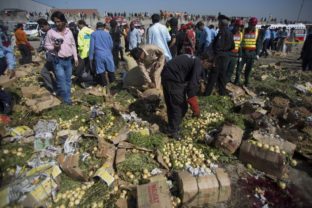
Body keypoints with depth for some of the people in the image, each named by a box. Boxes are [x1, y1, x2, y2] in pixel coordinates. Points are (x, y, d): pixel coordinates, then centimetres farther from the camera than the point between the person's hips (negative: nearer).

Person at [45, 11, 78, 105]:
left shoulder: (69, 32, 6)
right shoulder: (51, 32, -4)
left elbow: (73, 45, 12)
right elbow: (46, 46, 1)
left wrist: (75, 57, 8)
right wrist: (54, 47, -20)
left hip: (68, 60, 4)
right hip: (58, 61, -3)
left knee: (68, 80, 11)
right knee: (62, 80, -6)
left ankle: (66, 96, 25)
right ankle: (66, 97, 9)